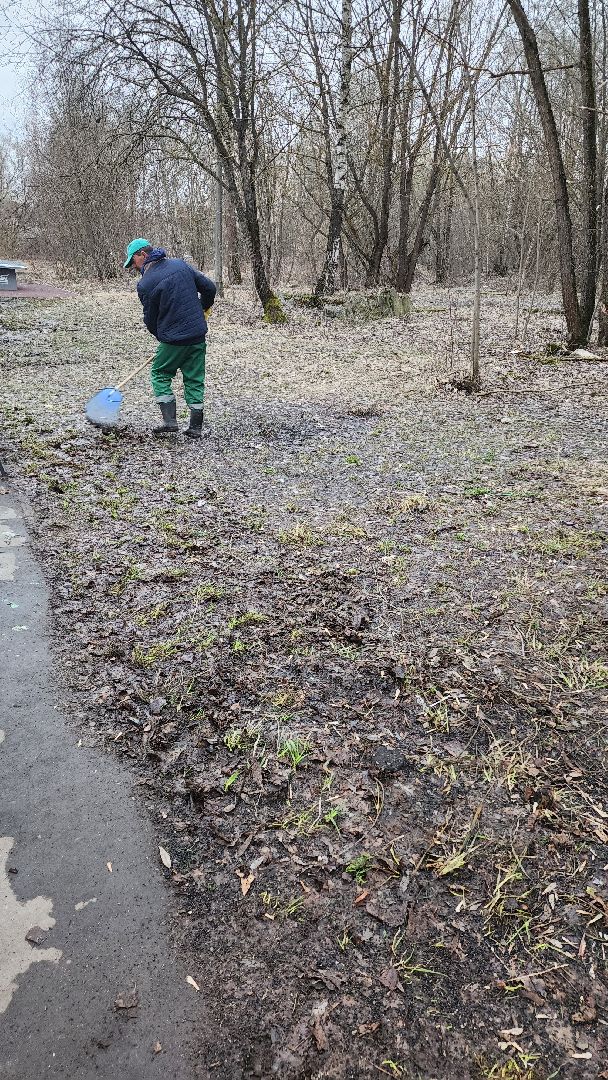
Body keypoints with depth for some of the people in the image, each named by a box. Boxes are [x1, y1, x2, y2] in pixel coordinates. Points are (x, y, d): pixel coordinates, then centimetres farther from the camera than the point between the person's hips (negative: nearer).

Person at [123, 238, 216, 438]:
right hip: (198, 335, 5)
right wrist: (201, 309, 25)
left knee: (160, 375, 14)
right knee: (194, 379, 12)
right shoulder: (180, 264, 5)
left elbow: (150, 320, -1)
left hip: (173, 339, -5)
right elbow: (209, 288, 8)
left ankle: (170, 420, 4)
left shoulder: (145, 284, -9)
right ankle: (196, 427, 13)